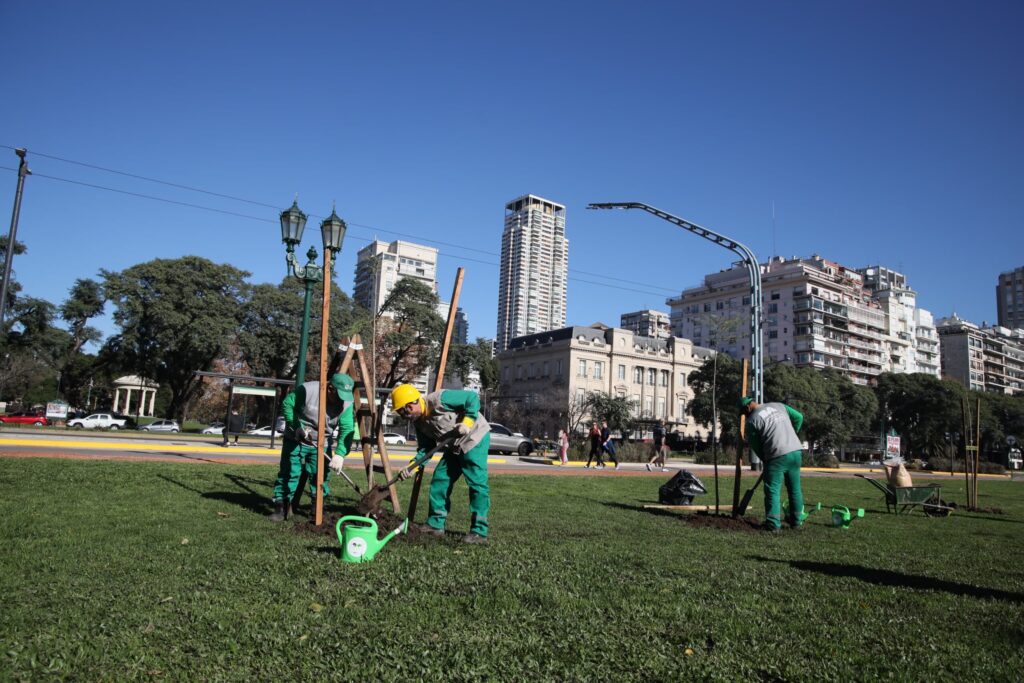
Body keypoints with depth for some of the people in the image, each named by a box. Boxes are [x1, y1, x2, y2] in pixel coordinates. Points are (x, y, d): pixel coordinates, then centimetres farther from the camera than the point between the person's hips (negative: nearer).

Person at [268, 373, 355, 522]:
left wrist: (340, 454, -31)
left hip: (322, 445, 3)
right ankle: (280, 507, 11)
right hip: (295, 440, -2)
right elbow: (287, 405, -12)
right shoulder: (308, 390, -24)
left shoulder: (346, 403, -14)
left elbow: (347, 430, -20)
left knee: (320, 476, 3)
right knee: (288, 474, -1)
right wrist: (297, 426, -21)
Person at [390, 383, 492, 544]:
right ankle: (435, 524, 17)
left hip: (475, 439, -9)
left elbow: (472, 398, -24)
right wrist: (412, 466, -12)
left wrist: (467, 422, -32)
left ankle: (479, 532, -7)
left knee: (477, 484, -11)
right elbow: (425, 448, 3)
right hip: (454, 447, 9)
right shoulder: (419, 421, 1)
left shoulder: (439, 400, -26)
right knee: (439, 481, 7)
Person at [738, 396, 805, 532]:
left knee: (772, 490, 0)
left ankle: (773, 524, -4)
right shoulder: (779, 406, 13)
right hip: (796, 451, 6)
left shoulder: (752, 420, -3)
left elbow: (755, 446, 2)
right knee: (795, 489, 16)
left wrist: (765, 459, 17)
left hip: (777, 456, -6)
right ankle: (796, 521, 25)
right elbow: (799, 417, 14)